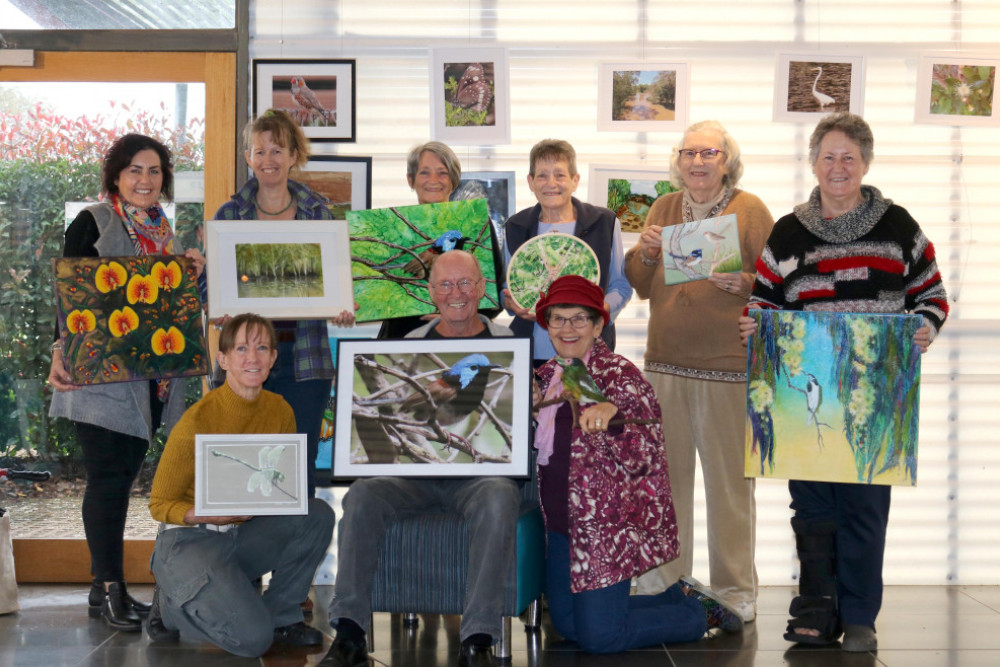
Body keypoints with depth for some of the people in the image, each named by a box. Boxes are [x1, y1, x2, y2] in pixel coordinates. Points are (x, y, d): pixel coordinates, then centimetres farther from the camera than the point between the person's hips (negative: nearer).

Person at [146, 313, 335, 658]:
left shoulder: (280, 410, -1)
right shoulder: (198, 420, -19)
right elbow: (159, 504, -11)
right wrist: (208, 515, -29)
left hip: (243, 534, 6)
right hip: (190, 542, -6)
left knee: (318, 514, -16)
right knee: (253, 638, -23)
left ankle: (279, 616, 0)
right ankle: (173, 605, 5)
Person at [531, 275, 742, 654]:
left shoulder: (618, 376, -14)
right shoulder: (549, 375, 9)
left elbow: (645, 458, -22)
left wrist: (612, 418, -39)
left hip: (606, 527, -8)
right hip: (563, 524, 8)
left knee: (598, 637, -8)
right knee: (566, 623, 12)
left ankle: (699, 615, 15)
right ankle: (678, 597, 27)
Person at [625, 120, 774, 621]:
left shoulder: (750, 210, 1)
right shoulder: (664, 208, 14)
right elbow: (640, 287, 16)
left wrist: (743, 283, -19)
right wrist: (646, 254, -3)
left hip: (727, 366, -4)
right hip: (664, 361, 4)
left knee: (730, 480, 0)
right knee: (664, 476, 8)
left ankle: (735, 590, 11)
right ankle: (663, 583, 21)